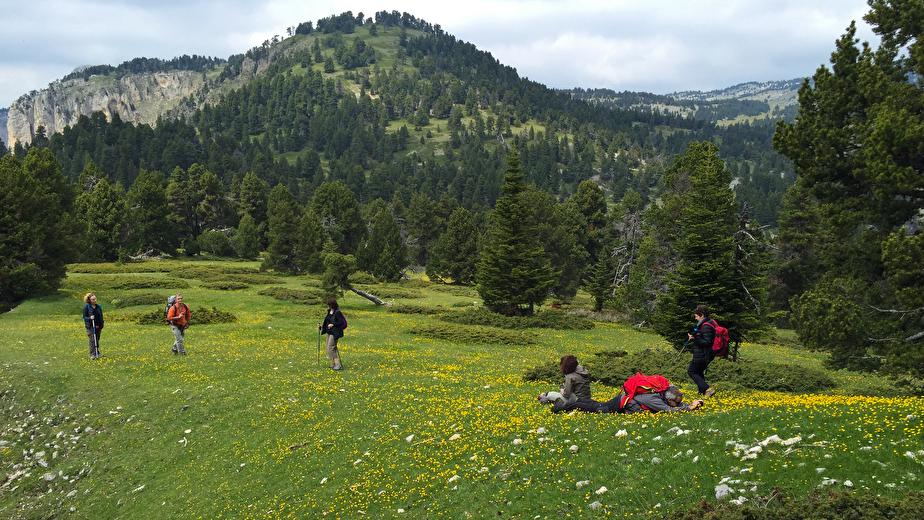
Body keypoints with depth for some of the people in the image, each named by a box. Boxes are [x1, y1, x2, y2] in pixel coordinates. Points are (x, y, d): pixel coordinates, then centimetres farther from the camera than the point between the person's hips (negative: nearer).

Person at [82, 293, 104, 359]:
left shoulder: (99, 306, 7)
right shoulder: (86, 307, -5)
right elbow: (84, 317, -2)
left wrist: (101, 327, 12)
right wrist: (90, 318, -24)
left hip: (98, 326, 4)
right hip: (90, 326, -4)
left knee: (97, 340, 10)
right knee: (92, 340, -7)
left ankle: (97, 353, 21)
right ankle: (92, 354, -5)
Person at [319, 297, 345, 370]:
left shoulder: (337, 312, -18)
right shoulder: (329, 311, 10)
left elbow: (341, 322, -19)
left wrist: (333, 325, -28)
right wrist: (322, 326, 16)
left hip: (335, 333, -10)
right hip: (329, 331, 10)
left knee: (331, 348, -12)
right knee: (329, 347, 15)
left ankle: (338, 365, -11)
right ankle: (335, 362, 27)